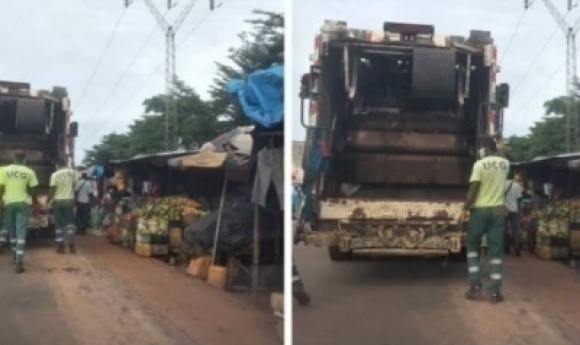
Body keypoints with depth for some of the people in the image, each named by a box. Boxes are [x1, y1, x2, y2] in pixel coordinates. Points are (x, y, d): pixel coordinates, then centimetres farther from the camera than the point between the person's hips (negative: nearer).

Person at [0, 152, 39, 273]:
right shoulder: (29, 172, -1)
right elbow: (33, 190, 1)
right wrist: (35, 204, 13)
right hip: (23, 203, -2)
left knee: (12, 231, 18)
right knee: (21, 232, -5)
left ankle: (15, 256, 31)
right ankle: (19, 262, -14)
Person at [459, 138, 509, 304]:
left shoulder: (480, 164, -11)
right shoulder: (505, 163, 4)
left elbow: (473, 190, -15)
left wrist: (464, 211, -9)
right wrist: (495, 152, 25)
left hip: (480, 210, -3)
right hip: (498, 210, 4)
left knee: (473, 248, 12)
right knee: (495, 251, 4)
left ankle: (475, 288, 6)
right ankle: (495, 292, 3)